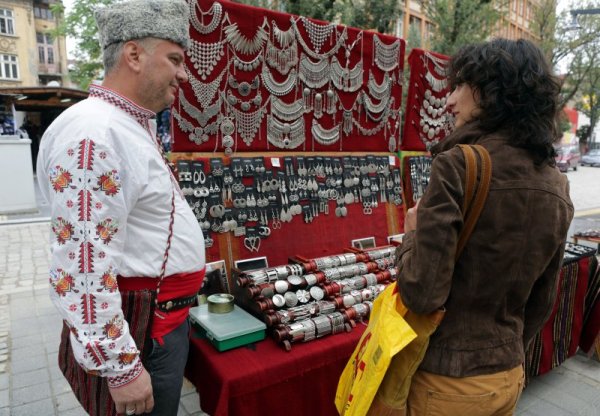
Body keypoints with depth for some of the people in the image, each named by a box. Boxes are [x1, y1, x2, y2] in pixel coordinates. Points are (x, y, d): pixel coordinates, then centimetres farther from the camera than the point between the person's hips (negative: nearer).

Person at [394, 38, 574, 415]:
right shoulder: (558, 187, -1)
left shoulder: (459, 163, -23)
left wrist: (412, 232, -7)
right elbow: (542, 303, 8)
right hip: (510, 376, 6)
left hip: (449, 382, -5)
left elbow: (423, 294, -25)